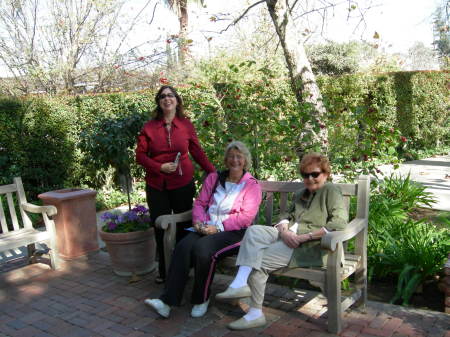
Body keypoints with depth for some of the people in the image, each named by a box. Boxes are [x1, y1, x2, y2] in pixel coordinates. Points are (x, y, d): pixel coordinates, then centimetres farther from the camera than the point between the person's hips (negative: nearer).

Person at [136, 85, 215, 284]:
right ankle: (164, 271, 21)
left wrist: (213, 173, 1)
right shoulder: (149, 127, 3)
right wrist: (160, 167, -12)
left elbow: (197, 152, 7)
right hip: (156, 186, 1)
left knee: (183, 227, 7)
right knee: (160, 228, 6)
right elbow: (140, 155, 3)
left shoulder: (186, 125, 2)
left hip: (183, 185, 0)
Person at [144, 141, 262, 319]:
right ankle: (167, 300, -27)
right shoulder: (213, 178, 18)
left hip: (234, 232, -4)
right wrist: (199, 221, -6)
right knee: (183, 246, -26)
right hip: (207, 229, 4)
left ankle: (201, 299, -10)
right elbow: (200, 202, 16)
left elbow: (246, 216, -7)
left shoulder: (252, 185, 4)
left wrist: (218, 227, -14)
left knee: (203, 248, -32)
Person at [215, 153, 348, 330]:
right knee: (254, 231, -19)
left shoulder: (331, 191, 2)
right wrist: (284, 230, -7)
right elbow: (287, 216, 18)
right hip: (288, 236, 7)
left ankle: (255, 314, -13)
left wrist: (305, 236, -18)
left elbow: (339, 223, -13)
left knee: (259, 261, -21)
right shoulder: (300, 194, 28)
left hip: (309, 245, -7)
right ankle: (240, 283, -29)